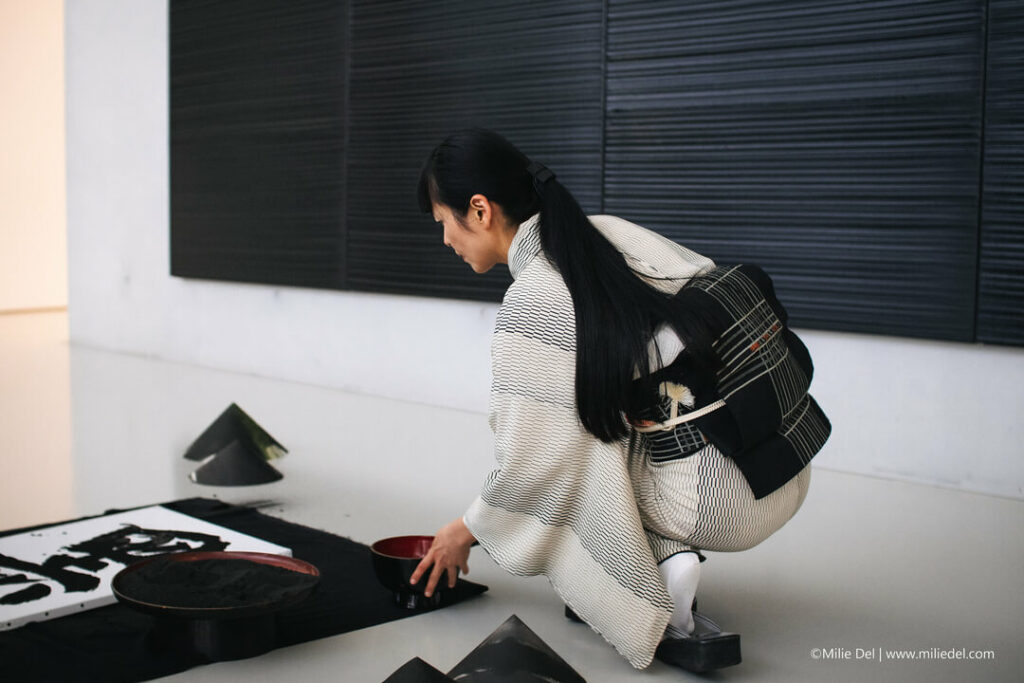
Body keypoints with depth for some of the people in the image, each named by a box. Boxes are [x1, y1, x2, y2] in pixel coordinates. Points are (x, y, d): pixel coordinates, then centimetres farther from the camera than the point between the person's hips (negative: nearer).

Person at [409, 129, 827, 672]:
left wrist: (463, 532, 10)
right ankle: (669, 556, 14)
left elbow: (529, 464, -10)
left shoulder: (531, 304, -14)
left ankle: (663, 596, 1)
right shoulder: (610, 230, 6)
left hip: (724, 503, -8)